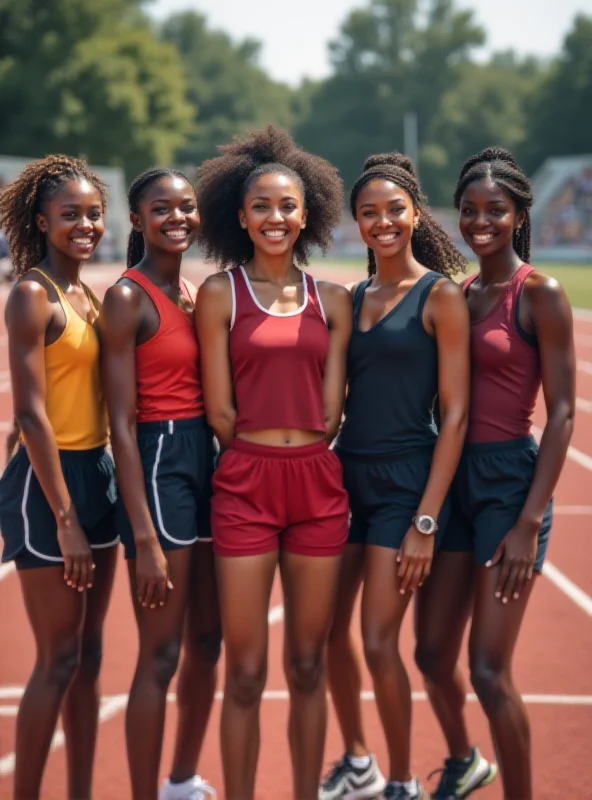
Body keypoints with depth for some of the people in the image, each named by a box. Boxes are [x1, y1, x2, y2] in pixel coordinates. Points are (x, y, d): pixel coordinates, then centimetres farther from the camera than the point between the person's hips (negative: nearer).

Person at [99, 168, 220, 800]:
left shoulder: (195, 293, 12)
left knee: (206, 641, 16)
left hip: (205, 460, 8)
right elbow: (122, 424, -15)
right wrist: (144, 538, -19)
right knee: (161, 653, -3)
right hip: (157, 463, -8)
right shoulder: (128, 297, -11)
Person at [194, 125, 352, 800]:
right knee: (245, 673, 0)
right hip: (245, 487, -3)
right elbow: (220, 413, -3)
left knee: (307, 667, 10)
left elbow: (330, 415, 6)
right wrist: (284, 437, 3)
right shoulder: (220, 294, 0)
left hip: (318, 485, 3)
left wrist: (274, 434, -2)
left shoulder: (332, 301, 9)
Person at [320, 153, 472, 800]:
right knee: (329, 631, 10)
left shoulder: (440, 296, -7)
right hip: (346, 474, 6)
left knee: (378, 642, -6)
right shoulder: (351, 299, 10)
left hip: (406, 480, -6)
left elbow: (454, 413, -10)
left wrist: (426, 521, -15)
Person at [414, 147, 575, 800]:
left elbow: (561, 411, -12)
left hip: (508, 478, -7)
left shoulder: (539, 295, -9)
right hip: (451, 476, 7)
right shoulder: (456, 294, 11)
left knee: (488, 670, -8)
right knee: (432, 655, 13)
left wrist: (529, 522, -17)